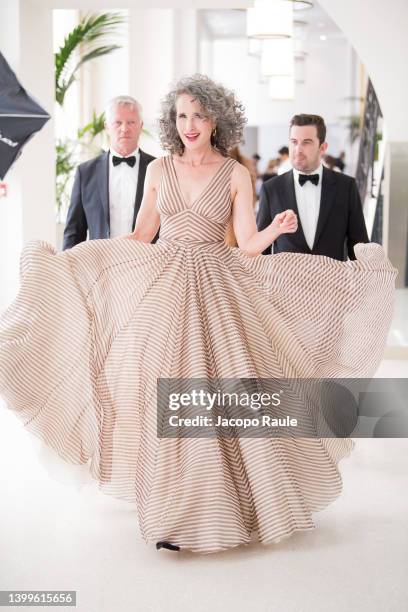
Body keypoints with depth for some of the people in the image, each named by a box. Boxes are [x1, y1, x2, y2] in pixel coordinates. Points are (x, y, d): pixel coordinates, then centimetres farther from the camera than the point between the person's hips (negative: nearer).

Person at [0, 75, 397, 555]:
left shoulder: (236, 175, 3)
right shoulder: (159, 169, 8)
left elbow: (248, 246, -2)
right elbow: (140, 237, 9)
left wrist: (275, 229, -22)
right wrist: (65, 258, 3)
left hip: (216, 293, -1)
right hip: (162, 289, 1)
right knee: (166, 398, -2)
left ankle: (226, 503, 14)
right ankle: (176, 512, 10)